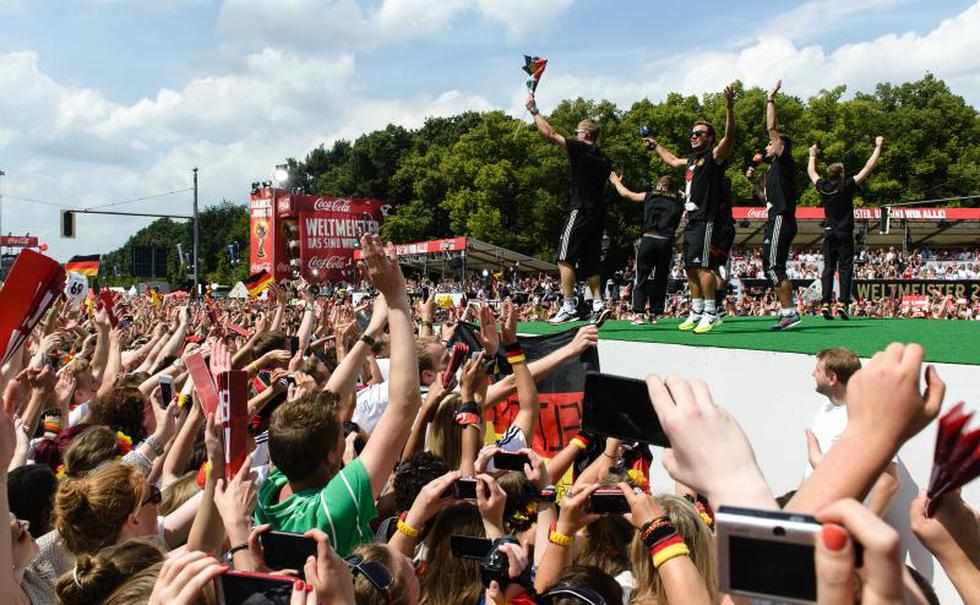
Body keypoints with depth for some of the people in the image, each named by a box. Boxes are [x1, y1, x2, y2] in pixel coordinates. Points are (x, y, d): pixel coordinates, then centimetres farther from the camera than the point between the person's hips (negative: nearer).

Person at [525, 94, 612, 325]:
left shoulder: (581, 149, -6)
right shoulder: (604, 159, 16)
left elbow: (550, 134, -4)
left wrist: (534, 110, 4)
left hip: (581, 211, -8)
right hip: (599, 213, 8)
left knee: (565, 259, -7)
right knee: (589, 263, 11)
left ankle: (568, 307, -12)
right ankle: (598, 305, 4)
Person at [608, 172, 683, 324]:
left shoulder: (649, 196, 11)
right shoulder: (677, 204, 13)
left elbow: (626, 194, 19)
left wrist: (616, 181, 34)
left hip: (648, 239, -1)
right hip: (666, 243, 1)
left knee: (641, 279, 3)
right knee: (660, 280, 10)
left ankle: (638, 313, -6)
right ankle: (654, 314, 11)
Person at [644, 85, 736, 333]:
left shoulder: (714, 156, -4)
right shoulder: (692, 160, 20)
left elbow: (730, 136, -21)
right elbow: (672, 160, 41)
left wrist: (729, 109, -33)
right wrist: (655, 145, 48)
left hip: (709, 220, -9)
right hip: (693, 221, 9)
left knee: (703, 265, -15)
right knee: (691, 268, 9)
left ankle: (711, 313, -12)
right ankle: (696, 313, 16)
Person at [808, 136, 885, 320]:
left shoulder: (822, 187, 2)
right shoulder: (847, 186, -8)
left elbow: (811, 171, 21)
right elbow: (868, 167, -4)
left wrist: (813, 155, 37)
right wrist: (878, 146, 6)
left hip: (829, 234, 4)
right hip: (845, 234, -3)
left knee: (828, 268, 3)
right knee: (845, 268, -2)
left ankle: (826, 303, -6)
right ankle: (842, 303, -11)